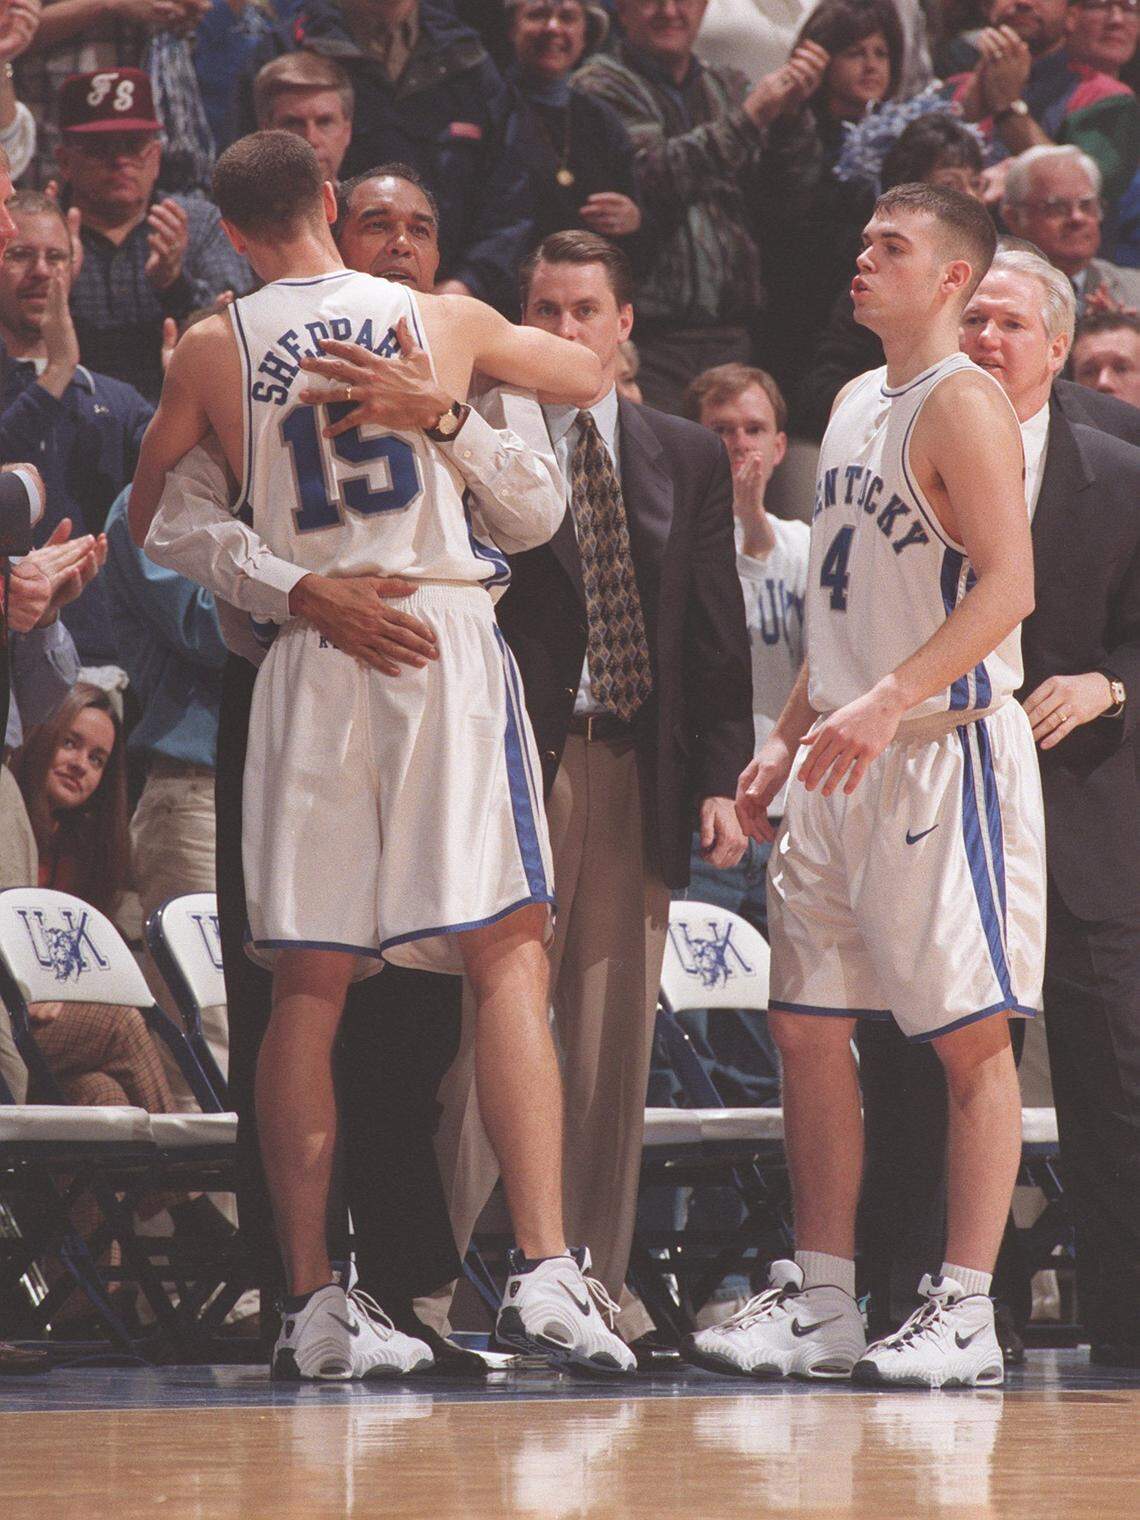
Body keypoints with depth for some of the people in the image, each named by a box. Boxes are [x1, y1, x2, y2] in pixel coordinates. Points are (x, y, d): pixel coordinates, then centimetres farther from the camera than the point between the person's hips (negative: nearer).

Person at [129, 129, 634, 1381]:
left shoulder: (211, 352, 6)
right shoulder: (444, 319, 7)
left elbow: (147, 526, 17)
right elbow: (589, 379, 25)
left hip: (306, 655, 1)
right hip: (444, 639, -1)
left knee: (308, 986, 5)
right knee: (507, 952, -4)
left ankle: (312, 1302, 4)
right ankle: (543, 1267, -16)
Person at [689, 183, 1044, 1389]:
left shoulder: (963, 406, -10)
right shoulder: (855, 404, 17)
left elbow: (1007, 586, -20)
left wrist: (887, 704, -28)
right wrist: (788, 739, 18)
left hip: (945, 748, -9)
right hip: (847, 764, 9)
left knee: (969, 1034, -5)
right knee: (807, 1023, 8)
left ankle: (964, 1312, -4)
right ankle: (819, 1305, 13)